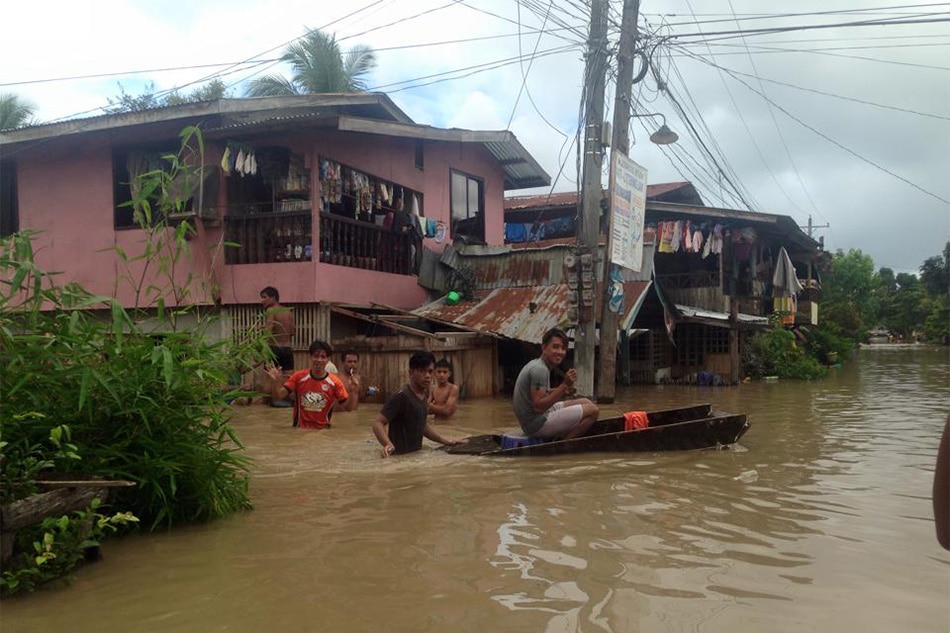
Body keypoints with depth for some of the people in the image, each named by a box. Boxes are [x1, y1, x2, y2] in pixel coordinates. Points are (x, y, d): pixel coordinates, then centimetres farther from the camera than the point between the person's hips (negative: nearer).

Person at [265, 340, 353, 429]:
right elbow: (279, 396, -3)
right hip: (299, 429, 0)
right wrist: (277, 380, -20)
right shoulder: (298, 376, -3)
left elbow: (347, 407, -3)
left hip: (322, 430, 0)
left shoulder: (334, 381, -6)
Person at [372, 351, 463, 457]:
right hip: (400, 456, -7)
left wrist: (445, 441, 15)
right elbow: (378, 423, -20)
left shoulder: (424, 393, 8)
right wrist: (388, 444, -36)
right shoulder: (401, 396, -16)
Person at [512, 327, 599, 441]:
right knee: (592, 410, -11)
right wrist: (564, 385, -26)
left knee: (585, 402, 19)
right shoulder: (540, 369, -20)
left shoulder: (536, 364, 11)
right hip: (538, 425, -10)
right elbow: (538, 407, -26)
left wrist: (563, 389, 6)